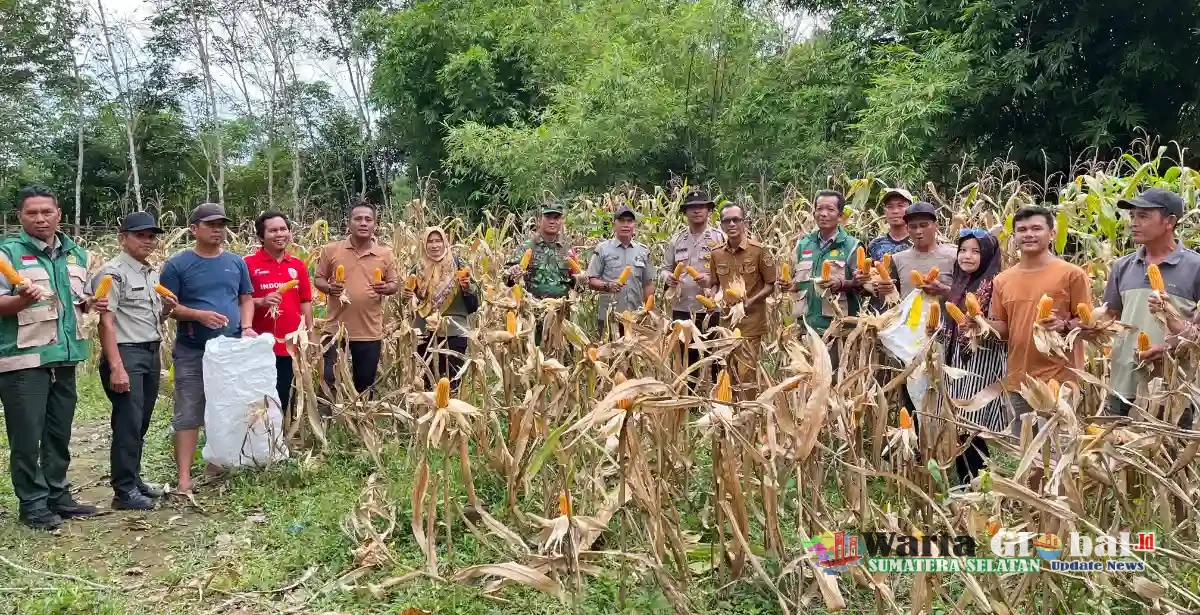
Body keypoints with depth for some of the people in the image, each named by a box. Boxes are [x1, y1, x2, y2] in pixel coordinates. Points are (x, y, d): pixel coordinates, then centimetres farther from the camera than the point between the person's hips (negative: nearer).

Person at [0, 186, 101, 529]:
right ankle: (32, 503, 10)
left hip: (64, 358, 6)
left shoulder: (77, 254, 13)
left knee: (60, 434, 13)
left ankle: (58, 495, 24)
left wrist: (90, 304, 3)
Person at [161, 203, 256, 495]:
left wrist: (246, 327, -6)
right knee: (188, 414, -3)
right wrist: (199, 314, -20)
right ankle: (184, 477, -1)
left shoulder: (236, 262, 9)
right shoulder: (177, 264, -3)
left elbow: (246, 299, 12)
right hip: (192, 352, -4)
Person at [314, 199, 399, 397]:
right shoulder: (331, 250, -1)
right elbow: (319, 279, 6)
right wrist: (329, 288, -15)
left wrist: (386, 288, -15)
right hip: (337, 328, -1)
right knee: (330, 380, 5)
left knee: (365, 385, 12)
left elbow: (394, 284, 8)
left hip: (370, 332, 1)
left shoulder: (385, 254, 1)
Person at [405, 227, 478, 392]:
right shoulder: (418, 270, 7)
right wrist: (407, 297, -4)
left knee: (452, 381, -2)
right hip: (425, 333, 3)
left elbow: (474, 305, 0)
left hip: (454, 333, -3)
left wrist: (467, 287, -18)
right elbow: (410, 304, 17)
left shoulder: (458, 266, 0)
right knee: (427, 381, 7)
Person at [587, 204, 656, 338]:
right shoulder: (603, 249, 0)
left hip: (636, 317, 3)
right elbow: (591, 281, -2)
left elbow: (648, 284, 15)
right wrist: (607, 285, -21)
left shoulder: (643, 251, 11)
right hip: (608, 317, -3)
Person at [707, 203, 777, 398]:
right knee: (731, 374, 12)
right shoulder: (716, 254, 5)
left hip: (750, 323, -5)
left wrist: (750, 302, -18)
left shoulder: (759, 251, -8)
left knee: (746, 374, -6)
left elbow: (770, 285, -3)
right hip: (726, 321, 5)